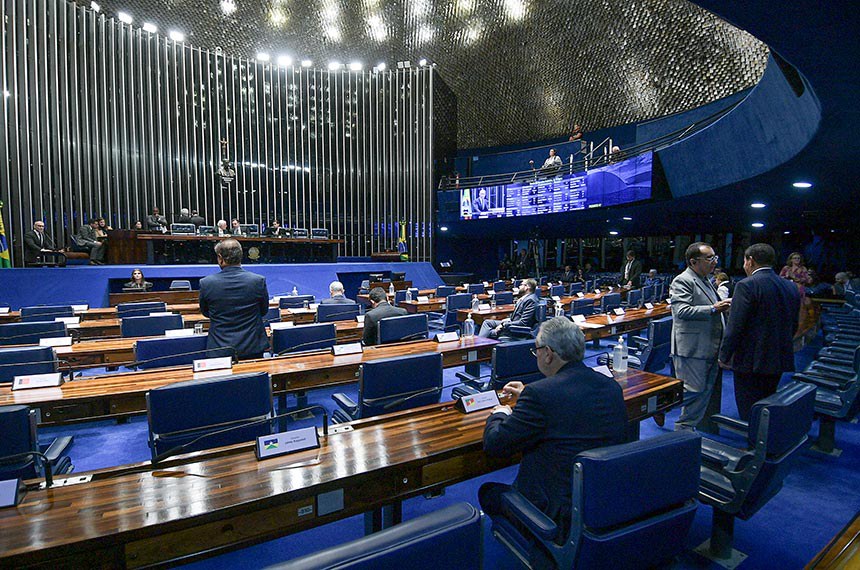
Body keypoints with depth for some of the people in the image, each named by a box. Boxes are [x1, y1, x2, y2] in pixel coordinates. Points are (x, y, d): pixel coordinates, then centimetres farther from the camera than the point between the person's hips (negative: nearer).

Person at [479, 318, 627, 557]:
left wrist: (499, 415, 5)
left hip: (562, 516, -7)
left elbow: (494, 445, -15)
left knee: (488, 492, 14)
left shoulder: (540, 394, -24)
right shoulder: (612, 387, -2)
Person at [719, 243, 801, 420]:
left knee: (749, 414, 1)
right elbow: (794, 326, 14)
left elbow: (735, 326, -18)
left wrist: (724, 356, -9)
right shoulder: (791, 288, 7)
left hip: (750, 361, -7)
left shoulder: (747, 285, -16)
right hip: (779, 360, 8)